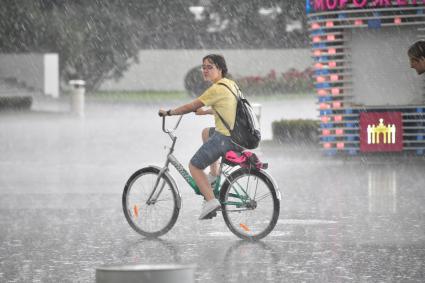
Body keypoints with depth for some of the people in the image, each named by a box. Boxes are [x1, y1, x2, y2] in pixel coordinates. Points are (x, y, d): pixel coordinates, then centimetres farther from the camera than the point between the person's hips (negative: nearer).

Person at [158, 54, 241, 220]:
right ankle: (214, 175, 30)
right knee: (206, 132, 37)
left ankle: (211, 200, -9)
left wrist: (169, 112, 1)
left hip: (224, 138, -9)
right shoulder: (231, 84, 12)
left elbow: (191, 106, -11)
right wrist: (206, 111, 40)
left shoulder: (217, 89, -15)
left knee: (194, 166, 3)